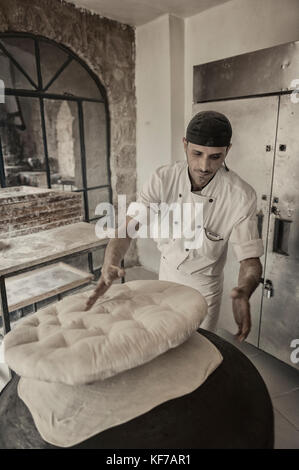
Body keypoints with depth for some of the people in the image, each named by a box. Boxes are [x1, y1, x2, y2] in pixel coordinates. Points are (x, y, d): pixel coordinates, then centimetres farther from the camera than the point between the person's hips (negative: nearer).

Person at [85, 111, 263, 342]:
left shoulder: (241, 196, -26)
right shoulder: (163, 179, -22)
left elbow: (250, 260, -23)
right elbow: (128, 228, -26)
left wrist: (244, 292, -46)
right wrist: (110, 266, -45)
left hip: (205, 285, -2)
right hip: (167, 274, 2)